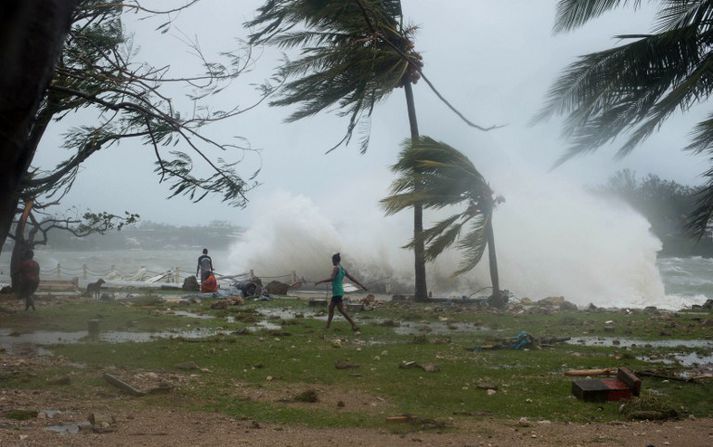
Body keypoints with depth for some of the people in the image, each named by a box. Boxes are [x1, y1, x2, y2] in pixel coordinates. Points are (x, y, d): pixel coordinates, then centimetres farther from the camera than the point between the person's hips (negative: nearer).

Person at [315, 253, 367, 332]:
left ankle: (354, 326, -13)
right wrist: (361, 285, 21)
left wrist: (320, 282, -21)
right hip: (336, 292, 9)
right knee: (331, 307, 17)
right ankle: (327, 326, 23)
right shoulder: (343, 269, 14)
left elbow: (332, 278, -25)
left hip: (337, 292, -9)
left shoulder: (336, 268, -11)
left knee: (341, 310, -8)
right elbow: (352, 278, 15)